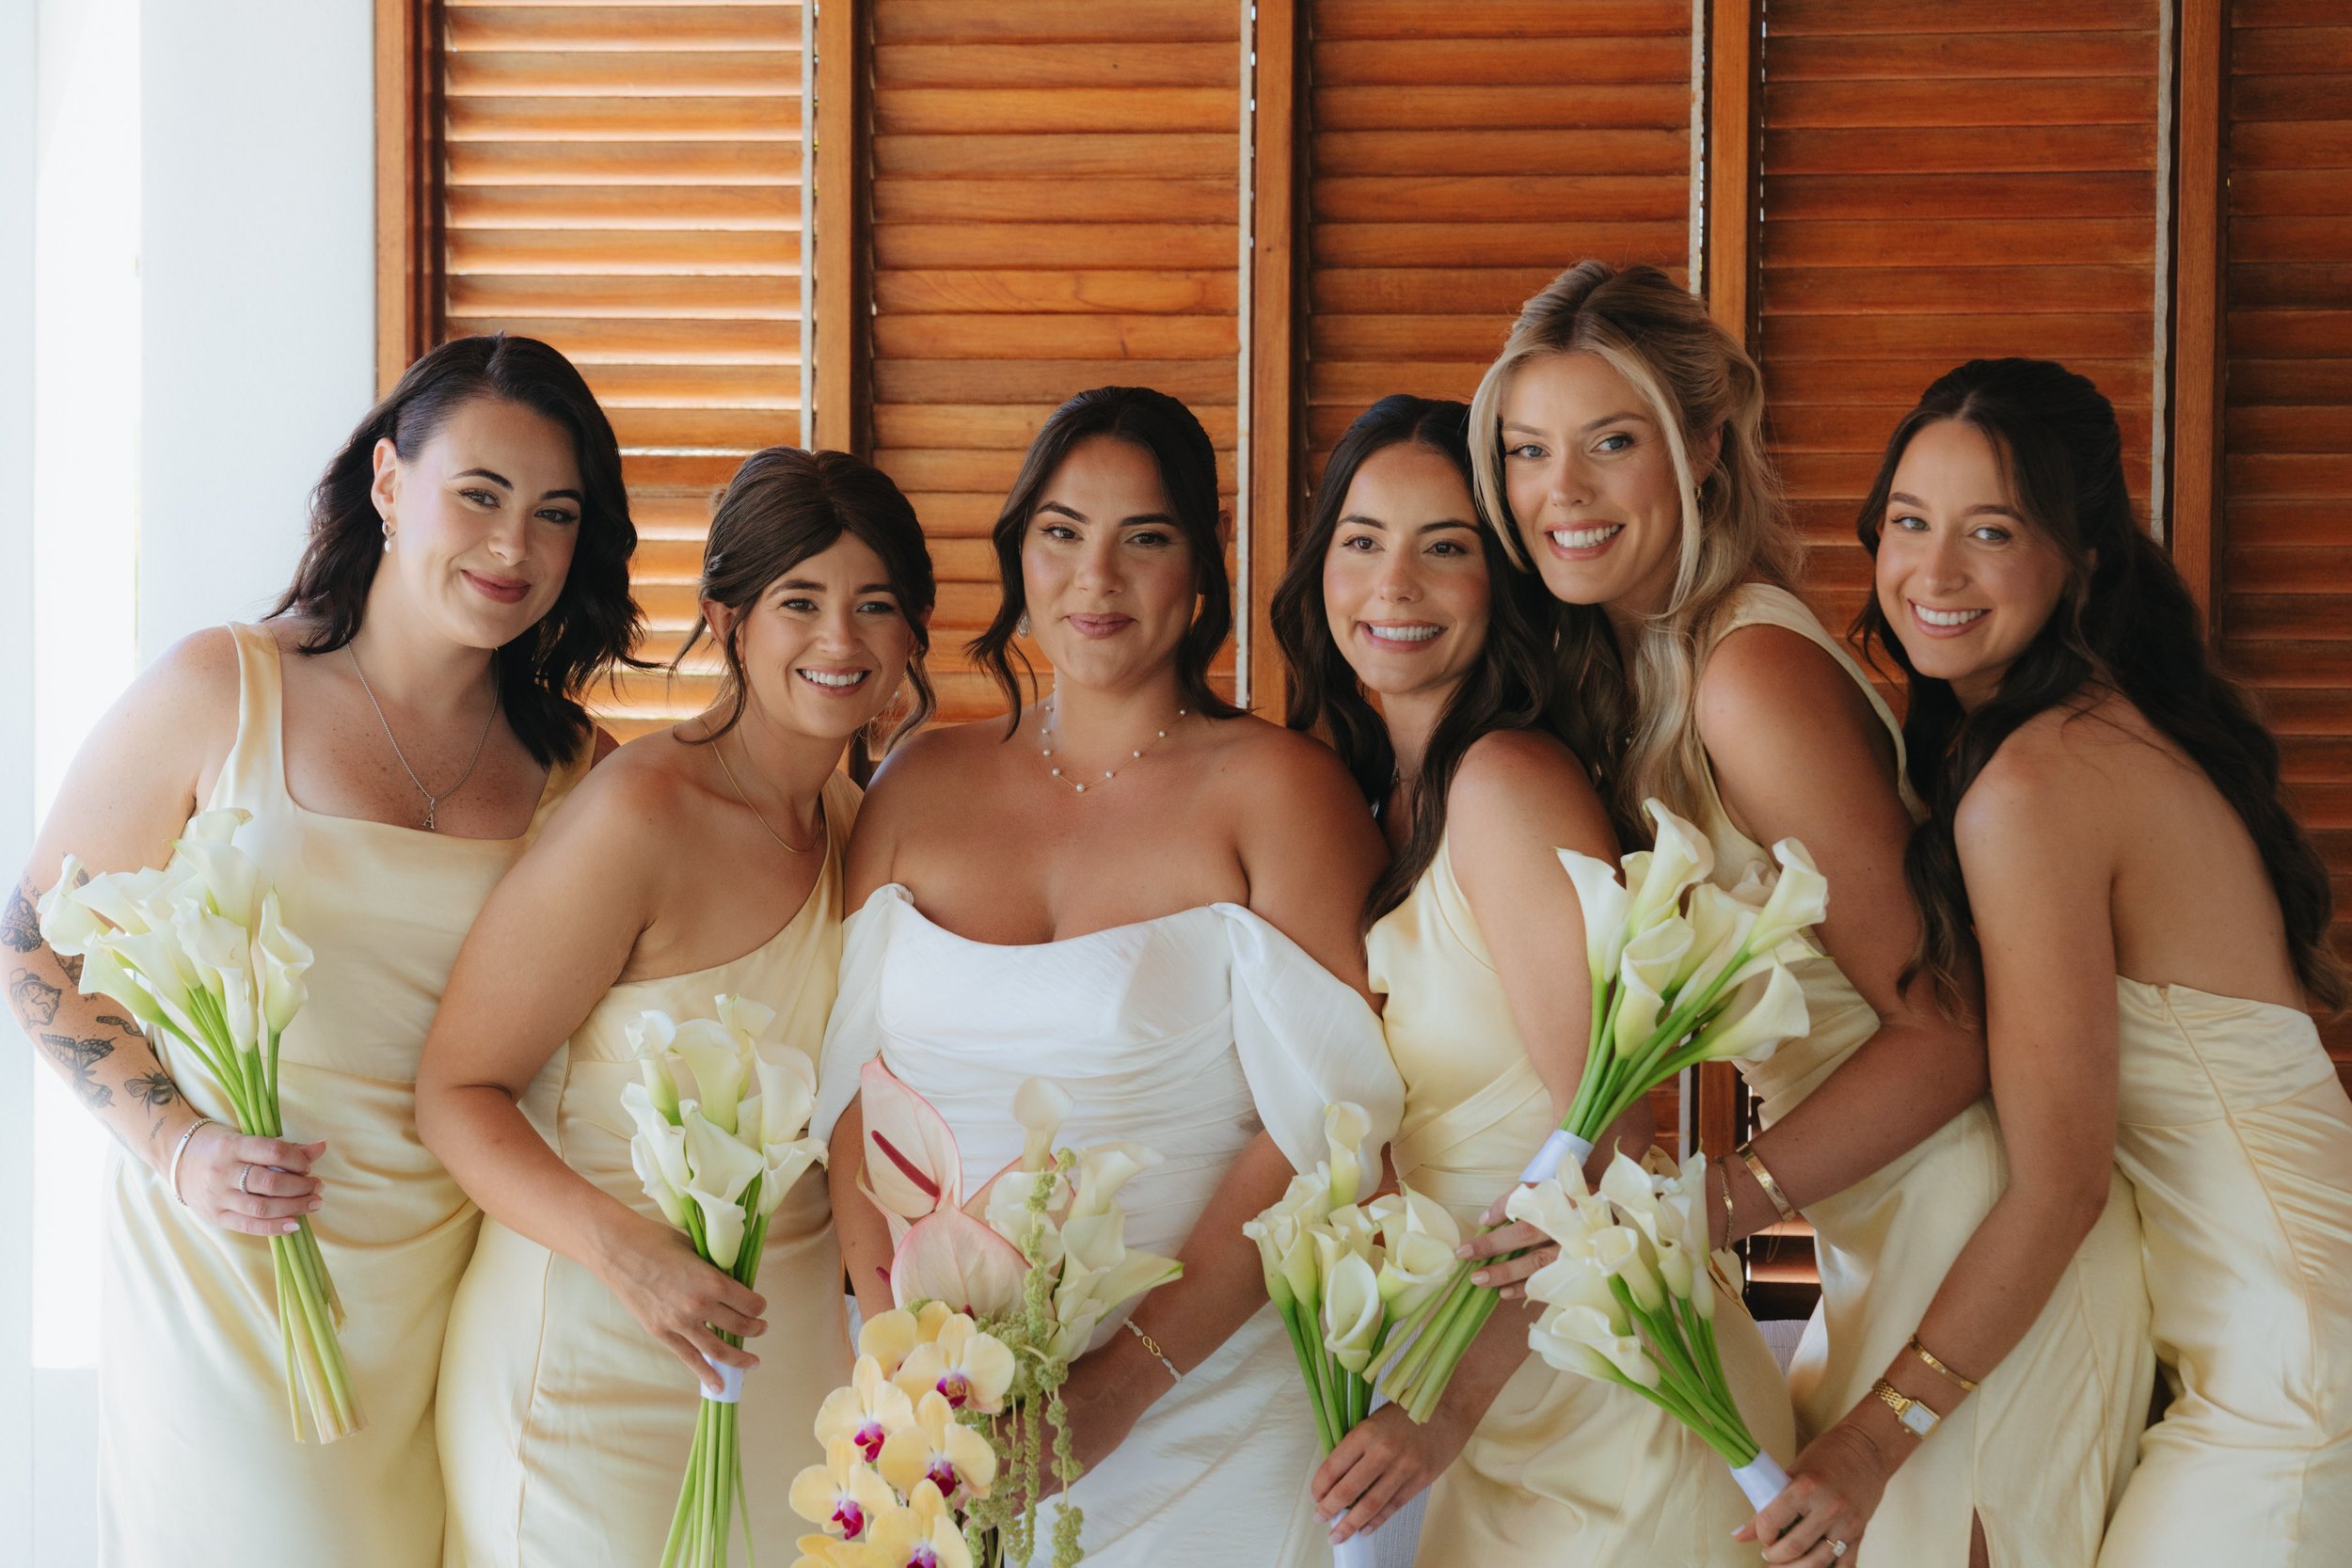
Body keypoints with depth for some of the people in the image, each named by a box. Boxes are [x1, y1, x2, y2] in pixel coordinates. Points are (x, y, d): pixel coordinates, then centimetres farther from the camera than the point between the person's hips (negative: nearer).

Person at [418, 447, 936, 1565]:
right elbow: (456, 1090, -16)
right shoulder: (641, 811, -17)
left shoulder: (854, 824, 5)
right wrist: (627, 1250, -31)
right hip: (599, 1345, -6)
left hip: (791, 1336, 7)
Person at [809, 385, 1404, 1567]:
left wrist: (1127, 1380, -16)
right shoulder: (921, 786, 7)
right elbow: (851, 1082, 4)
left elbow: (1322, 1125, -12)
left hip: (1195, 1418, -3)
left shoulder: (1277, 790, -6)